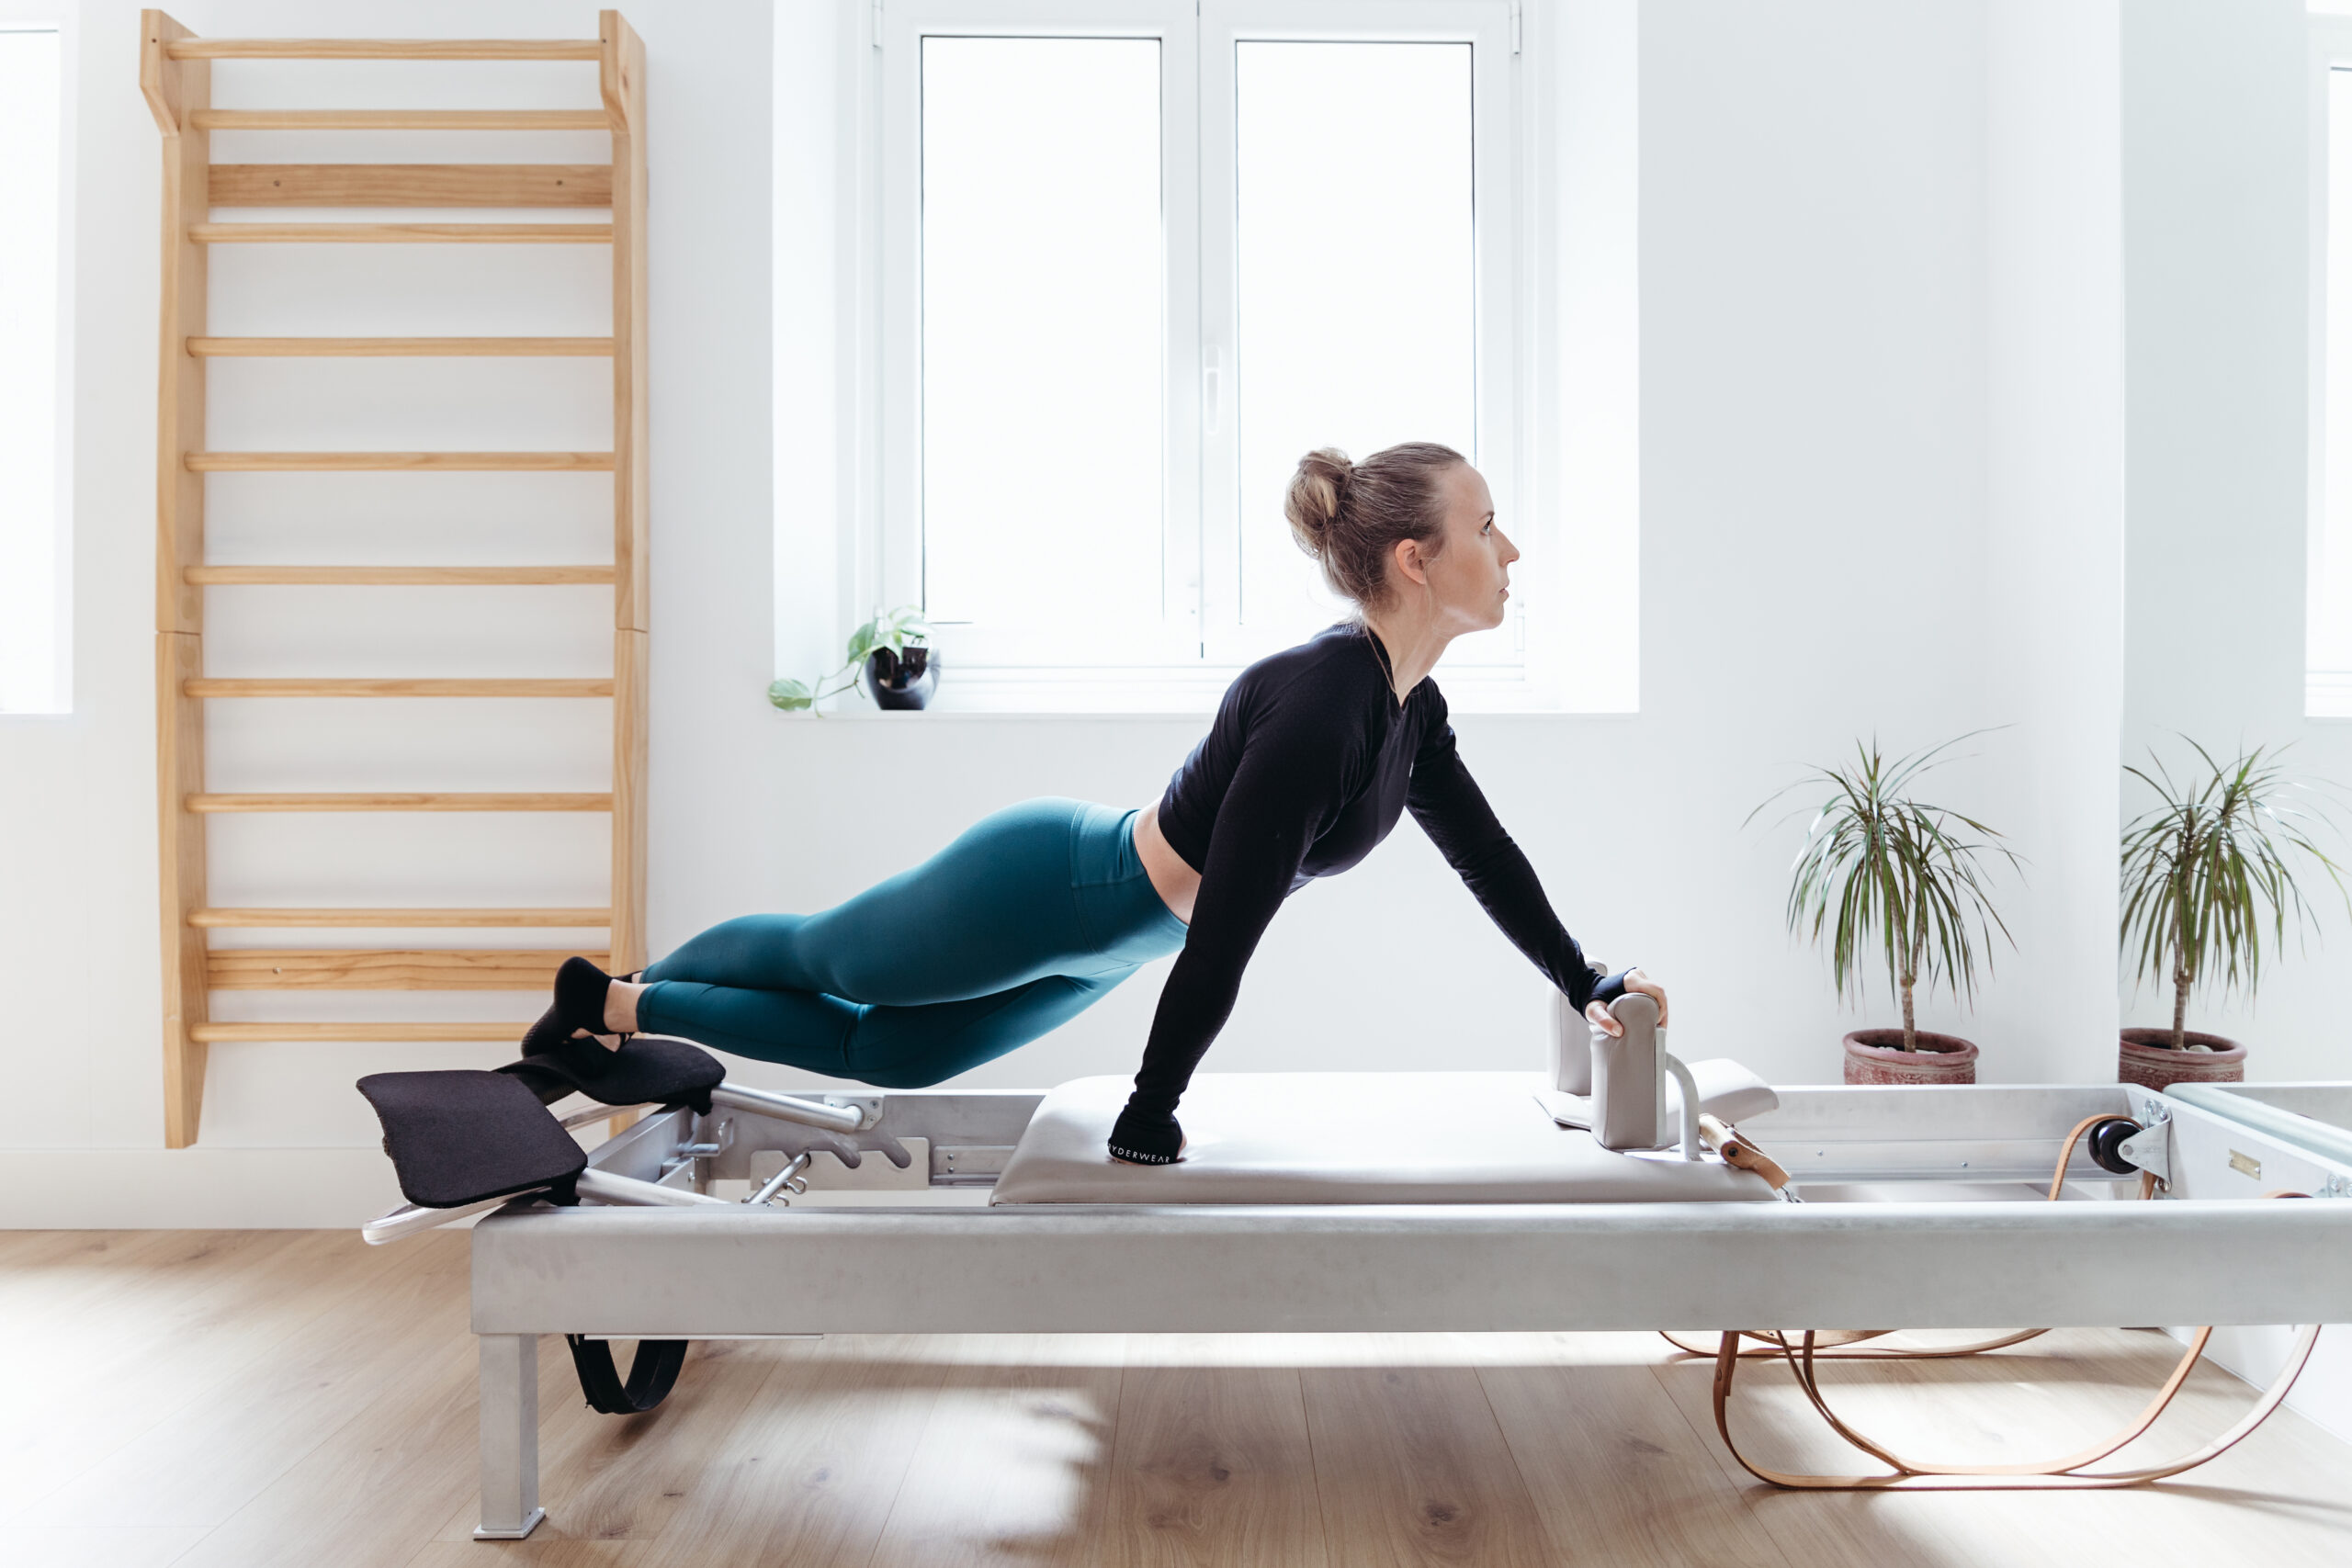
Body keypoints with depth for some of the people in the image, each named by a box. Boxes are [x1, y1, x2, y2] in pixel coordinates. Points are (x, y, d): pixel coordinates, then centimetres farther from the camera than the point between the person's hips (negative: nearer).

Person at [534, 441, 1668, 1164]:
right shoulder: (1317, 703, -34)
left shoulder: (1408, 704, -5)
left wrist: (1587, 985, 13)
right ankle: (606, 998, 43)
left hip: (1096, 933, 8)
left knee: (880, 1051, 23)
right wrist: (1150, 1116, -24)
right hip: (1045, 890, -8)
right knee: (817, 955, 17)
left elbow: (1483, 855, 10)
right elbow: (1224, 934, -32)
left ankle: (622, 1008, 38)